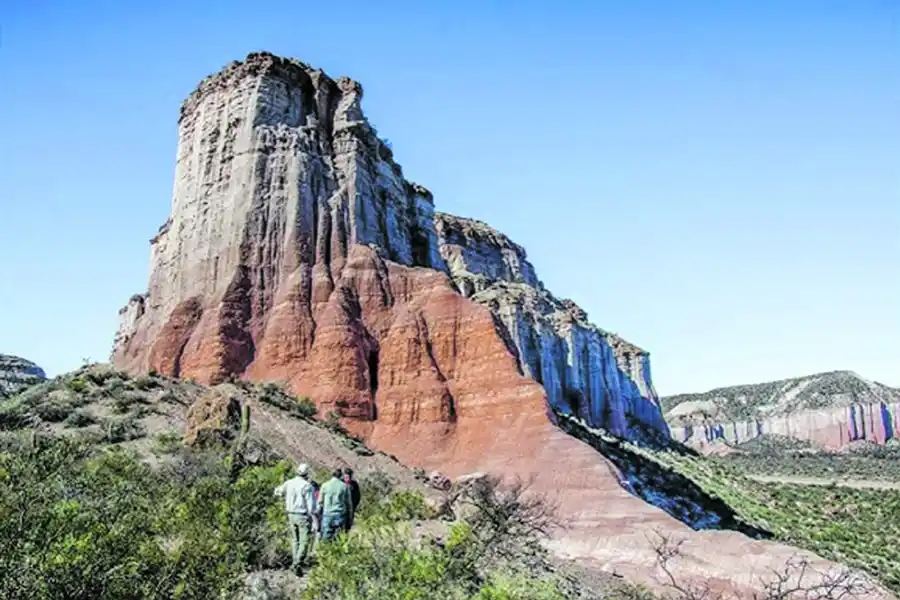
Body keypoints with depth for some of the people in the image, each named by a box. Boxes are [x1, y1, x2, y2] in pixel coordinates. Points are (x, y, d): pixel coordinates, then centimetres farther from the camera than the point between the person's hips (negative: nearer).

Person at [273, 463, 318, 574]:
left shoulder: (289, 483, 2)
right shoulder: (307, 486, -15)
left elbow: (278, 491, 22)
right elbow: (311, 505, -18)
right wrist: (314, 521, -15)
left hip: (291, 515, 6)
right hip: (303, 516, -6)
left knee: (295, 540, 19)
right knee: (304, 541, -3)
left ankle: (295, 562, 25)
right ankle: (298, 563, -16)